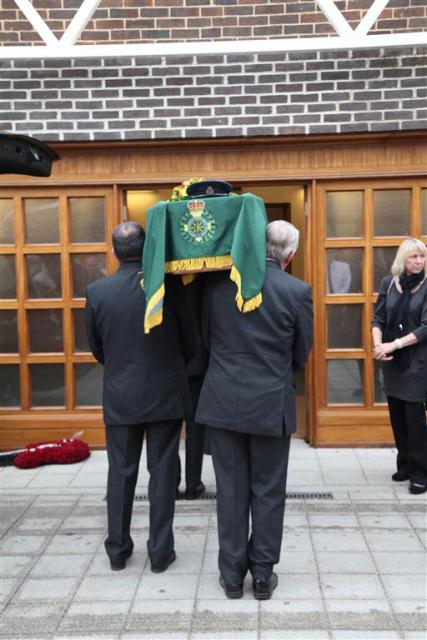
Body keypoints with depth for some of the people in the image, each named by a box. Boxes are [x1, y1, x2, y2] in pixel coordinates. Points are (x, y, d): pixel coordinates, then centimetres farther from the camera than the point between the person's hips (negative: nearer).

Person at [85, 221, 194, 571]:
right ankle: (161, 551, 18)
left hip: (119, 397, 1)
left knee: (121, 474, 13)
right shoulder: (168, 286, -11)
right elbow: (188, 340, -2)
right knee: (162, 473, 9)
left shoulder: (97, 291, -7)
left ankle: (118, 550, 25)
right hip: (165, 394, -1)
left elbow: (96, 347, 5)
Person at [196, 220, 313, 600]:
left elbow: (206, 337, 7)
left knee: (231, 490, 13)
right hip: (271, 404, -2)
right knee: (268, 492, 13)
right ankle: (263, 574, 24)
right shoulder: (297, 291, -11)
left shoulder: (218, 283, -4)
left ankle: (232, 574, 24)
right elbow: (302, 354, 0)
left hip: (223, 402, 2)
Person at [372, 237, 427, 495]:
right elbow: (378, 318, 4)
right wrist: (378, 345, -13)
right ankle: (406, 465, 26)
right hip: (392, 360, 4)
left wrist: (394, 344, -18)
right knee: (397, 414, 11)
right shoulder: (389, 283, 3)